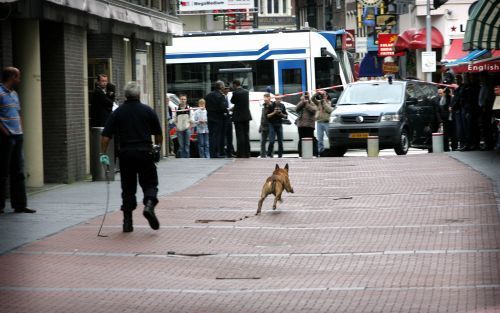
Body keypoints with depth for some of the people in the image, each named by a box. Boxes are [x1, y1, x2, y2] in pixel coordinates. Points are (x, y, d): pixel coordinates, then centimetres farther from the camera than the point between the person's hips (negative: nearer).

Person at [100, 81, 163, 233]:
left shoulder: (118, 112, 2)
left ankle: (127, 221, 8)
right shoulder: (148, 111, 0)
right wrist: (157, 146, 26)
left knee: (128, 188, 9)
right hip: (145, 153, -1)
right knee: (150, 183, 8)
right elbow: (158, 133, 7)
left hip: (126, 154, 1)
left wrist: (103, 154, 4)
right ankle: (149, 205, -20)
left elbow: (105, 136, -2)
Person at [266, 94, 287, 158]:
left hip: (279, 125, 4)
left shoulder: (282, 106, 9)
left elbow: (286, 116, 12)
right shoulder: (271, 105, -3)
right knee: (271, 141, -11)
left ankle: (280, 155, 8)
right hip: (272, 125, -4)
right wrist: (274, 113, -17)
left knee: (280, 142, 2)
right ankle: (269, 155, -3)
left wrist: (281, 114, -8)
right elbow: (267, 115, -4)